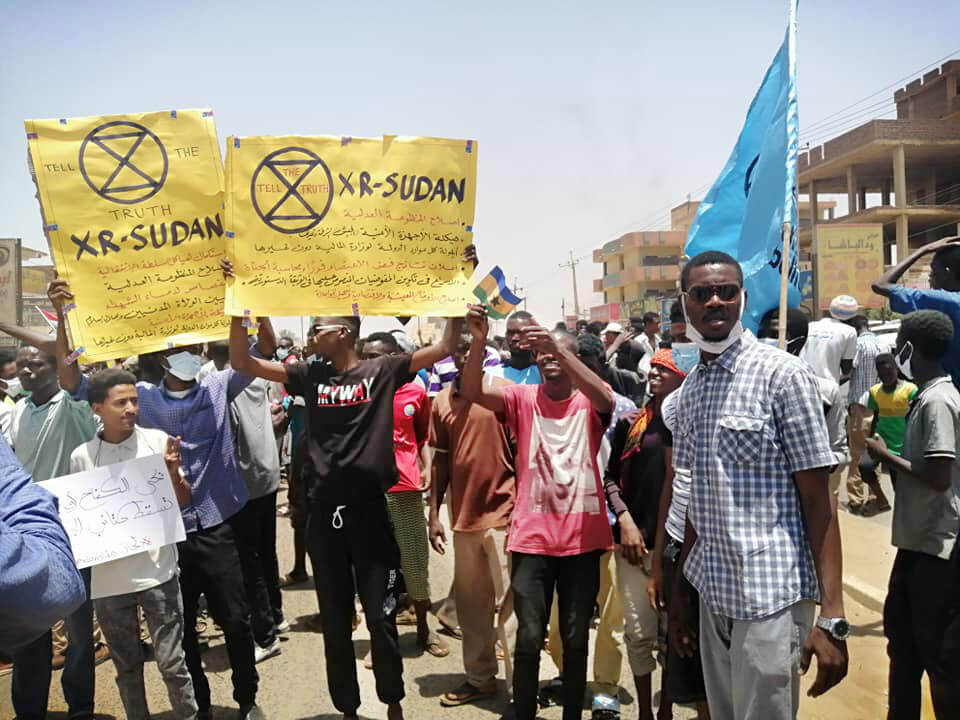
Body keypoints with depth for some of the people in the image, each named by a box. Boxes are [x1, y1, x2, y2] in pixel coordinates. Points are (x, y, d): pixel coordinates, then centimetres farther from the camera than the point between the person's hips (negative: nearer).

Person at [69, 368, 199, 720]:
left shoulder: (157, 440, -4)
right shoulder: (81, 456, -1)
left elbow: (184, 501, 1)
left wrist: (173, 474, -18)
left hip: (157, 571, -2)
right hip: (108, 579, 2)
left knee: (171, 662, 2)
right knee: (126, 667, 15)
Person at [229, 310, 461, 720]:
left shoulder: (382, 371, 0)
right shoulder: (310, 375, 9)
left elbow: (444, 349, -5)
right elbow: (242, 363, 8)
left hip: (369, 509, -3)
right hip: (324, 513, 3)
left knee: (380, 617, 7)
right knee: (335, 621, 13)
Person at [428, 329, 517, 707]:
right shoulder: (442, 401, 7)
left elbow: (521, 453, -6)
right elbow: (440, 460, 11)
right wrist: (434, 515, 8)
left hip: (503, 515, -5)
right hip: (463, 517, 5)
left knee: (510, 603, 0)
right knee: (470, 603, 15)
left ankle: (519, 689, 9)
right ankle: (479, 678, 29)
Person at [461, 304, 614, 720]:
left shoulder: (589, 404, 0)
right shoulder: (523, 398, 2)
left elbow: (605, 399, -25)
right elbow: (472, 392, -14)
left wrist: (559, 349, -35)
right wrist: (479, 341, -30)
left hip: (582, 540, 0)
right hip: (531, 539, 0)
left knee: (576, 640, 13)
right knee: (529, 639, 4)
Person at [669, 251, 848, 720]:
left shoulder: (783, 374, -11)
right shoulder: (689, 389, 8)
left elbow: (817, 498, -12)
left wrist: (832, 616, -16)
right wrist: (680, 587, 14)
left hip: (771, 594, -6)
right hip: (713, 592, 6)